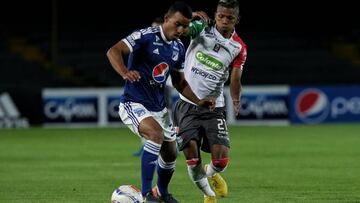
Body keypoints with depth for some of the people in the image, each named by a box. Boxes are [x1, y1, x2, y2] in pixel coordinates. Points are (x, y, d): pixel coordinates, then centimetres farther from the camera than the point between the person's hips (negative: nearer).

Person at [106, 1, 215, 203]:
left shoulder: (179, 48, 6)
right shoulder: (146, 36, -17)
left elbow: (179, 82, 18)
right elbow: (113, 51, -27)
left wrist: (198, 101, 4)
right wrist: (125, 72, -46)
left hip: (159, 107, 8)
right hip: (134, 104, -8)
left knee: (170, 154, 15)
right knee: (156, 134, -33)